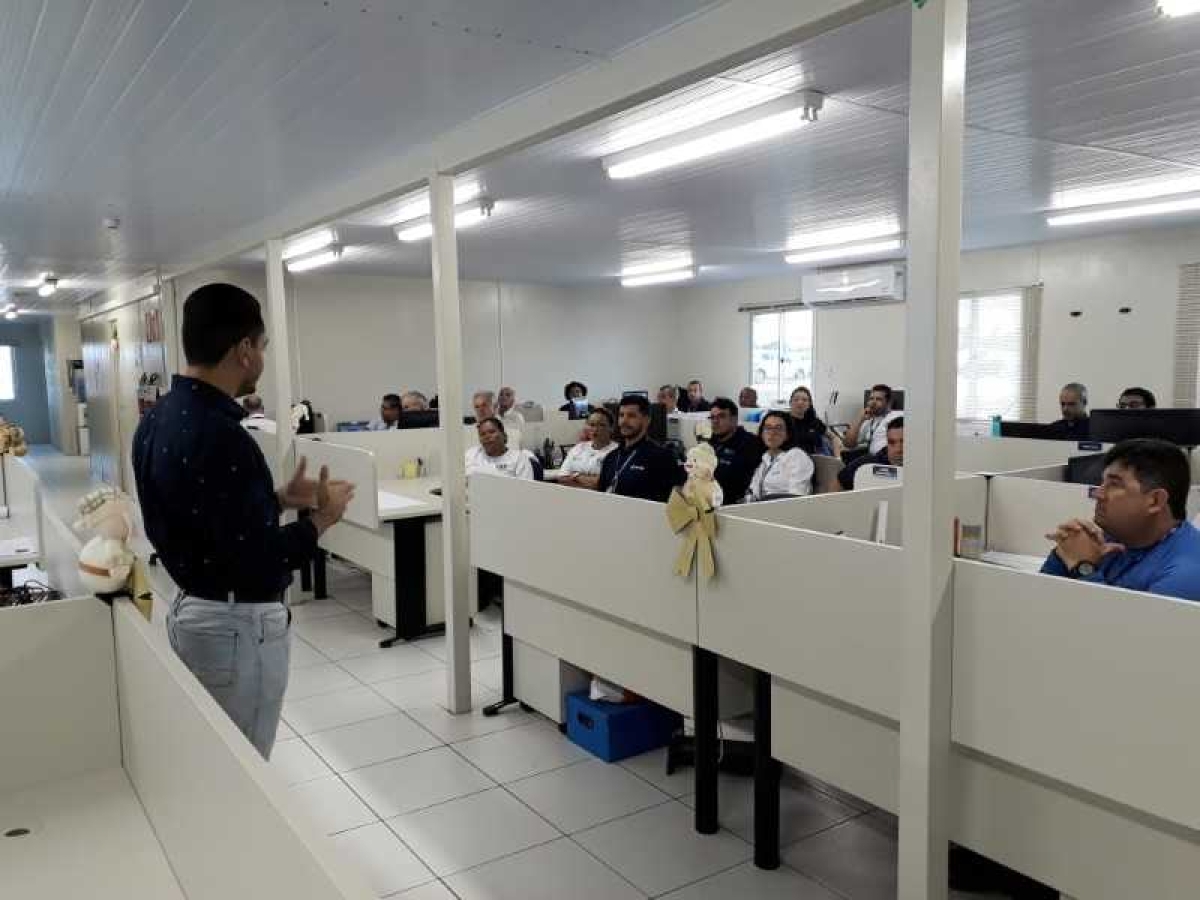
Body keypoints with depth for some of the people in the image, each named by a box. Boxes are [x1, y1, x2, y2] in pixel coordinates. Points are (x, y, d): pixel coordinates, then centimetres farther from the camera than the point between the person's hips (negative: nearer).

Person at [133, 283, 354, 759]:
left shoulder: (157, 419, 3)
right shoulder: (221, 437, -27)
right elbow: (259, 563, -26)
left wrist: (280, 498, 13)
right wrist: (321, 519, -11)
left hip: (189, 608, 9)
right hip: (237, 625, -9)